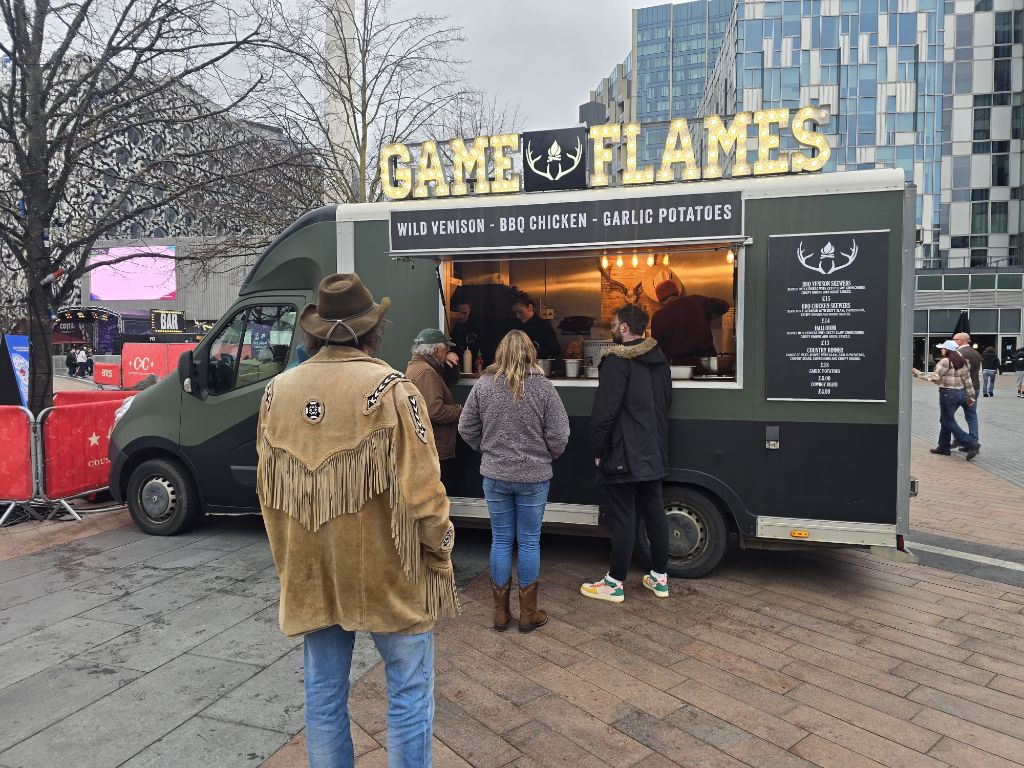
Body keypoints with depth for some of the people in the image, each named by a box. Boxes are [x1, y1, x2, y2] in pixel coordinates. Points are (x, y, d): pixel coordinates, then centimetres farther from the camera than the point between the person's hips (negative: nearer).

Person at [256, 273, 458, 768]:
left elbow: (267, 489, 10)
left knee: (323, 695, 18)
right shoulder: (389, 388, -14)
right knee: (409, 691, 11)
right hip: (385, 569, -5)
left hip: (311, 572, 5)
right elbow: (421, 489, -16)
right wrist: (441, 549, -1)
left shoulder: (277, 392, 2)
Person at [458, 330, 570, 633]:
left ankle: (501, 613, 23)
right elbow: (559, 435, -10)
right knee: (529, 542, 10)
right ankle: (528, 614, 22)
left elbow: (466, 429, 1)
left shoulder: (483, 385, -6)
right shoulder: (542, 386, -12)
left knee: (501, 541, 13)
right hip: (534, 477, -2)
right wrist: (545, 457, 9)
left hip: (495, 476, 2)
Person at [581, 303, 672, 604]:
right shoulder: (659, 359, 11)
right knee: (655, 513, 15)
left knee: (623, 519, -1)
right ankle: (660, 578, 26)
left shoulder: (617, 360, -16)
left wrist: (598, 449, -11)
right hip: (654, 454, 8)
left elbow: (604, 410, -20)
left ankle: (614, 584, 10)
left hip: (623, 455, -8)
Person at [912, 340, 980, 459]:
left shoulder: (945, 362, -14)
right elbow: (967, 380, 11)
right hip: (961, 393, 9)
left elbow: (935, 377, -16)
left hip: (948, 394, -9)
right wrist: (970, 395, 17)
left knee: (949, 423, -2)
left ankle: (971, 444, -11)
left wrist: (918, 373, -9)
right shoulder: (962, 362, 10)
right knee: (945, 420, 17)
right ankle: (943, 447, 20)